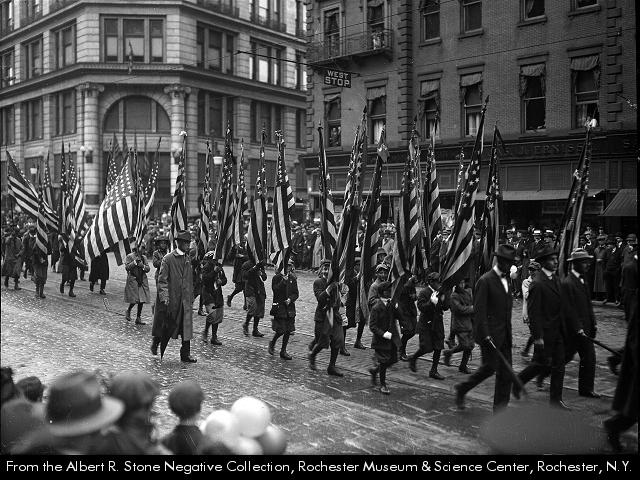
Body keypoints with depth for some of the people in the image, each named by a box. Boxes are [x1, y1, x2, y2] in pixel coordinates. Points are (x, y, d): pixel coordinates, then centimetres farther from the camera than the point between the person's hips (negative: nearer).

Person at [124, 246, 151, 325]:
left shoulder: (144, 257, 12)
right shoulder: (129, 257, -1)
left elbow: (148, 269, 9)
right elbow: (127, 267, -11)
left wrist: (143, 266, -11)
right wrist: (135, 261, -19)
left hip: (142, 280, 5)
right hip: (132, 280, -5)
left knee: (142, 300, 2)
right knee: (134, 299, -8)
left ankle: (138, 318, 11)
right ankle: (128, 311, 23)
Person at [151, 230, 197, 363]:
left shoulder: (188, 259, 10)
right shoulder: (168, 258, -8)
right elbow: (162, 279, -10)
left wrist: (191, 296, 14)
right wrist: (164, 296, -17)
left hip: (184, 299, 5)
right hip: (171, 297, -5)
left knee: (186, 326, -1)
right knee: (163, 323, 9)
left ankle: (185, 354, 3)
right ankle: (155, 343, 35)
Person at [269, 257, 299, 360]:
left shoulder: (293, 278, 9)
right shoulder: (276, 277, -3)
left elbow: (296, 293, 8)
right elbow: (275, 290, -15)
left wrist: (290, 299, -11)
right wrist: (284, 281, -21)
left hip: (290, 307, 4)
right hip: (279, 307, -4)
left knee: (288, 330, 4)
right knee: (280, 330, -8)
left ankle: (283, 351, 17)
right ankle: (272, 344, 21)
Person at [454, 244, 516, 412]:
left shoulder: (506, 280, 14)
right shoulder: (485, 281, -11)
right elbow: (479, 311, -15)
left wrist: (508, 332, 14)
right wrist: (486, 335, -20)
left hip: (504, 334, 8)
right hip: (490, 333, -8)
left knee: (505, 371, 6)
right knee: (489, 367, -4)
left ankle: (500, 409, 13)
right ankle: (462, 388, 18)